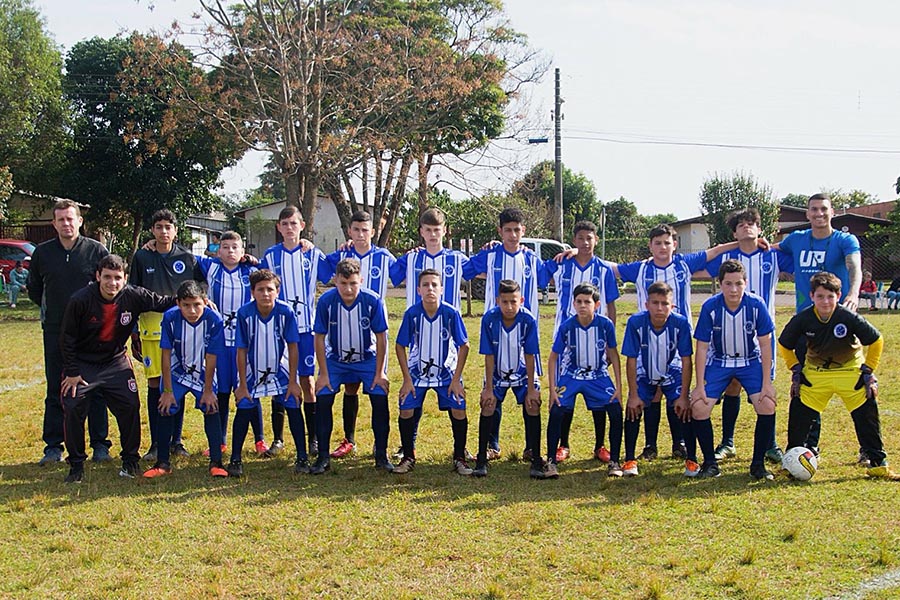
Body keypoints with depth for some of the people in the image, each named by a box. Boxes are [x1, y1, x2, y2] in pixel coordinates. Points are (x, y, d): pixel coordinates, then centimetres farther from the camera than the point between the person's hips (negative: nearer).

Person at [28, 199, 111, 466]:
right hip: (55, 331, 2)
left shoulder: (96, 250, -3)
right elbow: (34, 289, 20)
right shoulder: (42, 252, 5)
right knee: (55, 391, 7)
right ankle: (53, 447, 13)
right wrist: (51, 309, 14)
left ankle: (100, 445, 10)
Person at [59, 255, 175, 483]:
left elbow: (164, 302, -1)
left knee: (130, 407, -5)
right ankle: (76, 465, 10)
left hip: (116, 362, 2)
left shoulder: (134, 297, -16)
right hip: (82, 365, -2)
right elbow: (67, 339, -10)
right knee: (73, 410, -7)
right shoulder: (80, 301, -21)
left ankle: (130, 460, 13)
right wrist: (71, 372, -9)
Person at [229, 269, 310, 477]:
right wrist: (242, 385, -10)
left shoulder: (286, 312, -21)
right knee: (244, 409, -8)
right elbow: (242, 351, -12)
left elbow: (293, 347, -11)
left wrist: (293, 381, -10)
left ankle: (302, 458, 5)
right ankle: (235, 460, 6)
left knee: (294, 407, -7)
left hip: (281, 369, 0)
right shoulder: (245, 313, -21)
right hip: (253, 370, 0)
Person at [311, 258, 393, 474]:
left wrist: (380, 373, -11)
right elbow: (320, 338, -12)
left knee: (380, 399, -13)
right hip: (335, 359, 0)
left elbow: (381, 337, -13)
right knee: (323, 400, -13)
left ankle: (381, 455, 3)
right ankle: (323, 457, 1)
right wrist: (323, 374, -12)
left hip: (367, 358, 0)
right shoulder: (326, 301, -22)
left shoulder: (373, 301, -23)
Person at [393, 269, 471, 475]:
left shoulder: (451, 313, -18)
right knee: (406, 410, -10)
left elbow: (463, 346, -9)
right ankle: (408, 457, 10)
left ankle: (459, 458, 7)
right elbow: (400, 346, -6)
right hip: (417, 371, 1)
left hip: (447, 372, 0)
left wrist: (456, 379, -10)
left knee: (458, 411, -12)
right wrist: (407, 379, -8)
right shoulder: (412, 314, -17)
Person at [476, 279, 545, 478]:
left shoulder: (529, 320, -24)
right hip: (497, 373, 0)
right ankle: (481, 459, 2)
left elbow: (530, 356, -17)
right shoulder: (489, 319, -23)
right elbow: (489, 356, -16)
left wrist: (531, 389, -14)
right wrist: (488, 388, -14)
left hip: (523, 372, 0)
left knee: (532, 408, -10)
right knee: (487, 407, -10)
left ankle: (536, 460, 1)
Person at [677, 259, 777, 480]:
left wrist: (766, 383, -14)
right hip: (719, 361, 0)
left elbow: (765, 345, -12)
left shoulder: (756, 305, -21)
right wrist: (700, 385, -14)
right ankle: (710, 464, 2)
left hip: (751, 361, 0)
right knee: (698, 407, -16)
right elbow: (702, 348, -13)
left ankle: (758, 464, -1)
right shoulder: (710, 307, -21)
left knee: (767, 405, -19)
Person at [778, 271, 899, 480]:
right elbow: (784, 345, 0)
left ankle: (877, 463, 8)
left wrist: (868, 371, -8)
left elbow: (876, 341, -9)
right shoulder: (802, 319, -18)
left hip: (850, 372, -1)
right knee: (799, 413, -6)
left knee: (867, 415, -4)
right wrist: (796, 369, -3)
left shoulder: (848, 317, -23)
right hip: (814, 373, 1)